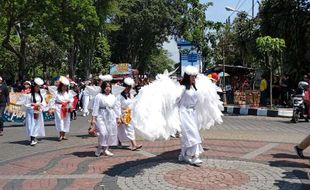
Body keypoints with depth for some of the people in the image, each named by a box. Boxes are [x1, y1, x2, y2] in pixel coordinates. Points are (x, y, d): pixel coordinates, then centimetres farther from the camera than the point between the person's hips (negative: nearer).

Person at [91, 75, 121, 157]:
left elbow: (116, 108, 14)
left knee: (110, 133, 5)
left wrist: (118, 118, 12)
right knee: (103, 133, -14)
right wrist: (93, 118, -10)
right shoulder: (99, 96, -4)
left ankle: (106, 149, 18)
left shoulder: (113, 97, 9)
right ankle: (99, 148, 6)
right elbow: (95, 108, -6)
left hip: (111, 117, 5)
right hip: (101, 117, -5)